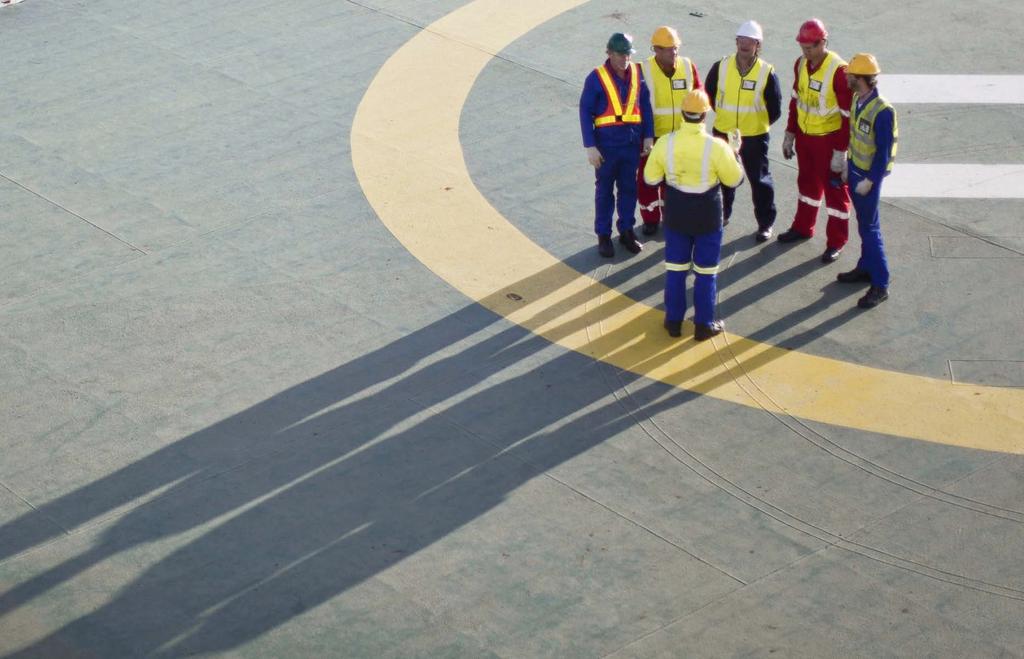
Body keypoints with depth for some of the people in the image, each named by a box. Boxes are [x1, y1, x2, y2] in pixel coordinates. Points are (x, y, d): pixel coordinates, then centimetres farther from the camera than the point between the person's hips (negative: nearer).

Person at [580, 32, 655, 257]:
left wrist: (648, 136, 4)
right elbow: (585, 112, -9)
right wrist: (590, 146, -12)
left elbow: (646, 106, 7)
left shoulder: (638, 74, -1)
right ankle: (603, 235, 19)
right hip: (607, 145, -3)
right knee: (604, 191, 9)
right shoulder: (596, 78, -12)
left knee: (629, 188, 13)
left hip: (632, 143, 3)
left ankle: (626, 230, 28)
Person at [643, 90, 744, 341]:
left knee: (675, 269, 17)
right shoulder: (716, 147, -21)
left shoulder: (665, 143, -14)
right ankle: (703, 325, 20)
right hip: (708, 218, -2)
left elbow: (650, 178, -3)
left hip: (676, 216, 2)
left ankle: (674, 321, 26)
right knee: (705, 272, 12)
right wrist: (735, 153, 8)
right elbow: (735, 179, -8)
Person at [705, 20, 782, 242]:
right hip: (722, 133, 3)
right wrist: (724, 116, 11)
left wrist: (757, 124, 2)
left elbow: (775, 109, -5)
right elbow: (709, 94, 8)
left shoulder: (767, 73, -15)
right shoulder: (721, 67, -9)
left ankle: (766, 223, 21)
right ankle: (721, 215, 36)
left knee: (759, 179, 7)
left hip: (754, 137, -2)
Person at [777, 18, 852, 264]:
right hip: (804, 134, 7)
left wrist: (840, 151, -19)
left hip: (828, 139, -7)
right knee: (807, 182, 23)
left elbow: (847, 114, -20)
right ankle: (802, 227, 40)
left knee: (835, 189, 6)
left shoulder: (839, 70, -24)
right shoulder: (801, 64, -2)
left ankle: (836, 242, 16)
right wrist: (790, 135, 13)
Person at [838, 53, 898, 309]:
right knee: (863, 223, 20)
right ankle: (866, 268, 35)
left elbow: (884, 152, -22)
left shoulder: (882, 111, -26)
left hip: (869, 175, -8)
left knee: (870, 228, -3)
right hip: (855, 170, 8)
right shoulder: (857, 100, 0)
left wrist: (869, 181, -19)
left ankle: (880, 285, 3)